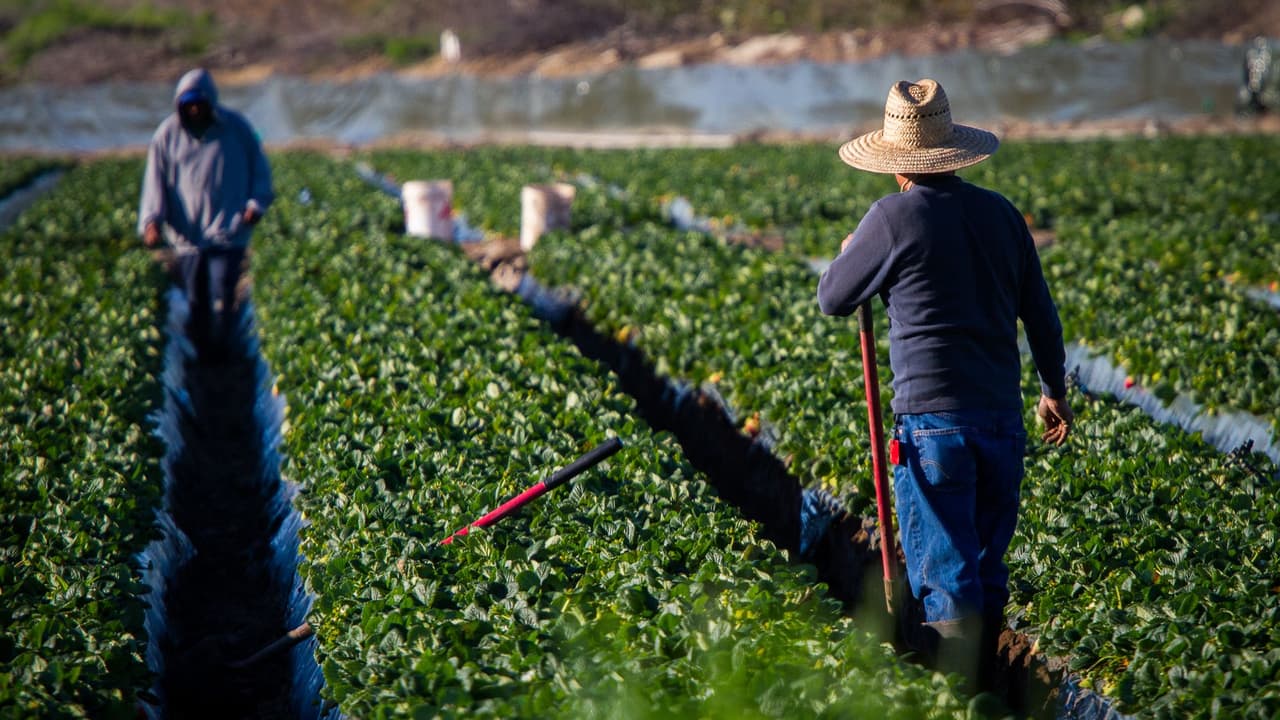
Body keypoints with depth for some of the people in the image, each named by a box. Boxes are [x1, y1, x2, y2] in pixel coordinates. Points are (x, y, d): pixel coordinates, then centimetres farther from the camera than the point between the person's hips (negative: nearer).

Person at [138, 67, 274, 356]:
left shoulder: (236, 127, 0)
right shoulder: (167, 134, 2)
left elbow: (259, 168, 10)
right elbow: (155, 181, 1)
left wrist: (256, 203, -5)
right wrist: (151, 220, -13)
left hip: (228, 233, -2)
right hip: (187, 233, 2)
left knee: (222, 297, -9)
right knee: (195, 299, 8)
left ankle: (220, 352, 7)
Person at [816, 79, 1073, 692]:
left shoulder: (895, 217, -8)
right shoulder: (1002, 215, 8)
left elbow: (832, 300, 2)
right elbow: (1041, 315, 16)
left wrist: (847, 253, 23)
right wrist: (1055, 390, 30)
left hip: (933, 419, -5)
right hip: (1003, 417, 5)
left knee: (946, 579, -4)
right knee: (987, 571, 17)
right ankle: (985, 684, 27)